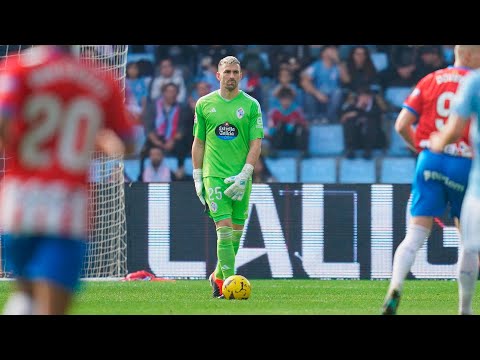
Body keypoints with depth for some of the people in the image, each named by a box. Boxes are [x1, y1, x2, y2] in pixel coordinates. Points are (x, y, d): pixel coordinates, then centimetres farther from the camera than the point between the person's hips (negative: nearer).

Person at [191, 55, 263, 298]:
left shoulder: (251, 105, 3)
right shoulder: (204, 104, 5)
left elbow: (256, 144, -1)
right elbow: (198, 143, 10)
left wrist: (244, 175, -11)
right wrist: (198, 177, 5)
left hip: (241, 178, 1)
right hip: (214, 176, -1)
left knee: (237, 231, 6)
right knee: (224, 230, -12)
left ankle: (218, 276, 25)